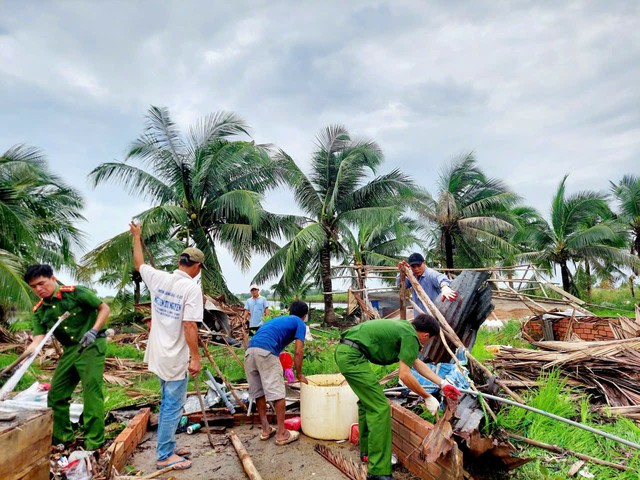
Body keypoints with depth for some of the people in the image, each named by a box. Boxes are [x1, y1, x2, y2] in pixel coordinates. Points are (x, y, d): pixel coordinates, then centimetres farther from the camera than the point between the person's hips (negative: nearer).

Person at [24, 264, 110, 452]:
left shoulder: (75, 292, -11)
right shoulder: (39, 311, 6)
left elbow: (104, 308, -10)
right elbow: (38, 340, -1)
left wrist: (93, 331, -21)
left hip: (92, 345, -7)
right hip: (70, 350, 7)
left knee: (91, 392, -9)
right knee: (55, 395, 12)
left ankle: (94, 443, 1)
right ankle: (62, 438, 30)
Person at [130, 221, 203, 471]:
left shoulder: (158, 278, 0)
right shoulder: (192, 287, -19)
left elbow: (138, 263, 20)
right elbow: (189, 326, -23)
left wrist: (136, 237, 33)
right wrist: (195, 357, -16)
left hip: (160, 354, 8)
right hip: (176, 358, -8)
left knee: (168, 403, 22)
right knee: (173, 406, 6)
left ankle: (167, 447, 35)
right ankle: (164, 456, 18)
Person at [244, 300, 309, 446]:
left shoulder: (279, 319, 34)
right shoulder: (300, 323, 15)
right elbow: (298, 352, 6)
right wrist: (299, 375, 18)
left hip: (249, 350, 7)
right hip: (266, 352, -7)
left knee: (258, 392, 16)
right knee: (277, 393, 2)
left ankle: (266, 429, 26)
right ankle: (282, 434, 8)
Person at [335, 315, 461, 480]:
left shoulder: (404, 327, 19)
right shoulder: (410, 335, -7)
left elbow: (417, 363, 27)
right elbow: (404, 375, -10)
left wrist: (443, 384, 28)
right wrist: (428, 398, 2)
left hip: (343, 351, 10)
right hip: (352, 356, -10)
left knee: (367, 401, 25)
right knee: (380, 408, -5)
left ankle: (367, 450, 40)